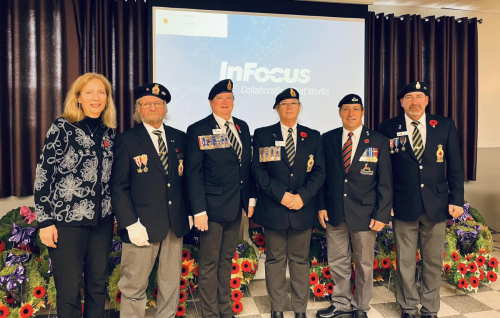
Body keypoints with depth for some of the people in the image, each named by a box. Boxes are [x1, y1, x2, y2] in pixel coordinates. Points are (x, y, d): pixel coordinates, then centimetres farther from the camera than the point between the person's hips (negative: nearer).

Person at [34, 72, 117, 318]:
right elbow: (43, 174, -8)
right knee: (69, 290, 3)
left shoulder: (109, 132, 8)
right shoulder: (62, 126, -6)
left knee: (98, 285, 13)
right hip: (67, 219, -5)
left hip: (102, 220, 5)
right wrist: (45, 221, -11)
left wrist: (114, 212, 12)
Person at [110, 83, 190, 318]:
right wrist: (131, 224, -14)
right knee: (134, 285, 6)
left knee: (171, 283, 15)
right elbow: (119, 187, -7)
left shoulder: (179, 138, 9)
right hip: (143, 225, -4)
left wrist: (189, 211, 5)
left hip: (175, 224, 4)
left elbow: (186, 177, 12)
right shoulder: (126, 141, -3)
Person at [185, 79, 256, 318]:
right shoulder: (198, 130, -7)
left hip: (236, 207, 6)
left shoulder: (242, 127, 10)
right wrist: (199, 210, -16)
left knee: (226, 260, 17)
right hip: (212, 207, -5)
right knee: (209, 264, 5)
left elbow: (247, 165, 13)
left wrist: (251, 197, 8)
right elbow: (193, 173, -11)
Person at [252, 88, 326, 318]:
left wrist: (302, 195, -11)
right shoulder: (262, 135, 4)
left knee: (300, 260, 9)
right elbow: (258, 170, -3)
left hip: (302, 209, 1)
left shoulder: (313, 137, 10)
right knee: (275, 260, 7)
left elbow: (319, 171, 4)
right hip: (273, 209, -1)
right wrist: (281, 195, -13)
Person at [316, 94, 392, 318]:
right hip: (334, 212, 2)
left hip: (364, 213, -2)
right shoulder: (327, 139, 3)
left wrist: (382, 214, -9)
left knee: (364, 264, 12)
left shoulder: (378, 141, -4)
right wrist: (322, 206, 0)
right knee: (337, 262, 13)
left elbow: (385, 182, -4)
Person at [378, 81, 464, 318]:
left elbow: (454, 166, 5)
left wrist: (457, 200, 0)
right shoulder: (389, 128, 0)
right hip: (404, 204, -1)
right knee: (405, 261, 8)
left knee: (433, 260, 11)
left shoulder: (445, 125, 3)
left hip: (436, 204, 1)